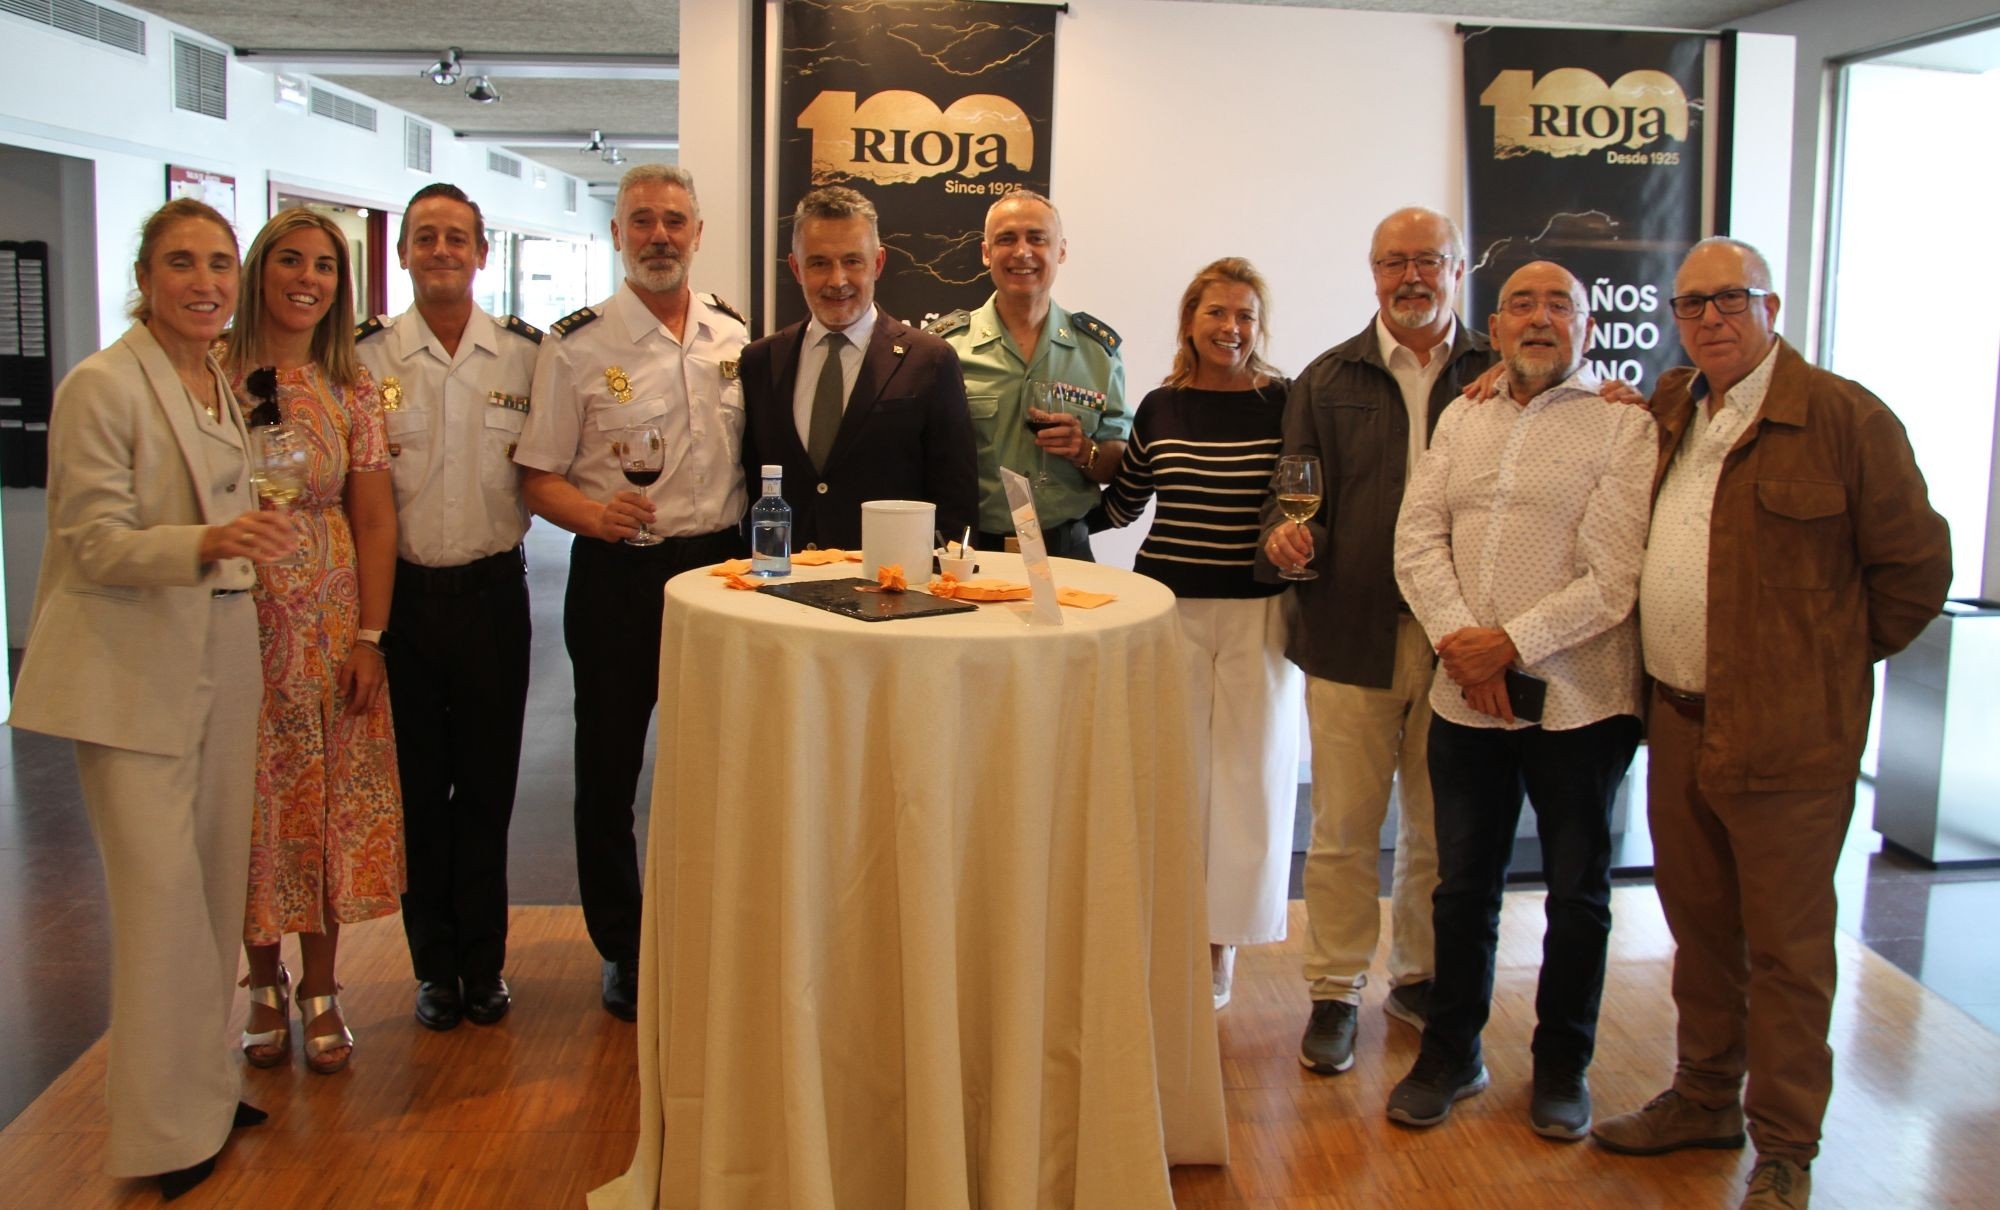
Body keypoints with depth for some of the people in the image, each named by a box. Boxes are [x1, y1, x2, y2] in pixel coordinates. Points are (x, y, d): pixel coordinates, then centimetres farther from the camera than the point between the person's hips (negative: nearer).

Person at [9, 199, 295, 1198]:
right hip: (130, 671, -7)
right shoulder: (101, 385, -11)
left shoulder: (226, 384, 10)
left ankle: (203, 1078, 25)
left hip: (220, 656, 7)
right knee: (162, 889, -6)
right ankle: (167, 1127, 7)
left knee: (217, 878, 11)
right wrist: (205, 543, -29)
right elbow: (93, 543, -15)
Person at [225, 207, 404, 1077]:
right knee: (250, 805, 7)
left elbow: (374, 520, 2)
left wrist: (370, 636, -3)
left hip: (330, 622, 2)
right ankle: (264, 985, 24)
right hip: (235, 620, -1)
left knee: (328, 802, 6)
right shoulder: (215, 374, -2)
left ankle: (320, 990, 21)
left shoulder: (352, 389, 4)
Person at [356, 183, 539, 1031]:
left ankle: (484, 962, 24)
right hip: (400, 592, 0)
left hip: (492, 591, 0)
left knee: (488, 785, 9)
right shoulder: (366, 355, 1)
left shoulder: (525, 353, 2)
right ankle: (435, 966, 24)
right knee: (417, 787, 9)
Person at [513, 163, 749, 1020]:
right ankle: (623, 950, 24)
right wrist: (596, 513, -24)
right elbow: (538, 480, -4)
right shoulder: (577, 345, -4)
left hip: (719, 565, 3)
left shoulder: (737, 336, 7)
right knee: (608, 770, 7)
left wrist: (754, 558, 4)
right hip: (618, 574, -3)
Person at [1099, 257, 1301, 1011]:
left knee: (1248, 774, 5)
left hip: (1259, 611, -1)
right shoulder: (1160, 409, 5)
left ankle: (1222, 943, 19)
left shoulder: (1284, 403, -2)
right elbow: (1123, 505, 15)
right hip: (1171, 608, 2)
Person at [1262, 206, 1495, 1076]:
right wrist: (1283, 533, -15)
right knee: (1343, 827, 4)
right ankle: (1335, 992, 17)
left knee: (1441, 827, 11)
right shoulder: (1328, 380, 9)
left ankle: (1420, 975, 29)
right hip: (1352, 634, 0)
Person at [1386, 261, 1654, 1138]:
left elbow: (1612, 580, -13)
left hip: (1579, 701, -3)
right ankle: (1450, 1054, 29)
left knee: (1578, 892, 10)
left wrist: (1511, 644, -16)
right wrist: (1460, 640, -12)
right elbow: (1418, 540, 2)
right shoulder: (1460, 420, 11)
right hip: (1465, 696, 4)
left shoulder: (1623, 429, -5)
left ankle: (1562, 1066, 27)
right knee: (1464, 885, 13)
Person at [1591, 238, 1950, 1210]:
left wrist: (1834, 659, 2)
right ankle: (1704, 1100, 35)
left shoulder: (1843, 418, -10)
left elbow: (1916, 565, -5)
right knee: (1698, 927, 18)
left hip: (1785, 732, -6)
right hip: (1677, 723, 6)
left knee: (1784, 948, 4)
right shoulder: (1667, 412, 10)